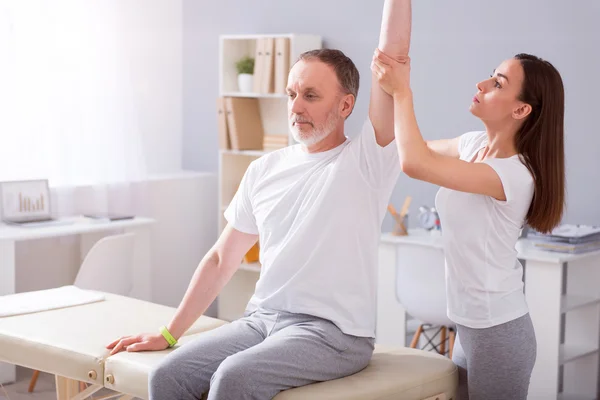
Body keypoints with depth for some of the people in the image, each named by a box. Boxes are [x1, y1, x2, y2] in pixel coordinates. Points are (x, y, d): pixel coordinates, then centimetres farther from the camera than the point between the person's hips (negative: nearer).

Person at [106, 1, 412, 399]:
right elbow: (222, 259, 16)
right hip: (261, 319, 6)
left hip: (333, 332, -5)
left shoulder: (365, 162, -4)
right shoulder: (264, 170, 12)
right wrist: (170, 333, 14)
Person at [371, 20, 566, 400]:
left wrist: (402, 91, -22)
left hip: (498, 332, -8)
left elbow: (415, 163, -33)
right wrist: (397, 86, 6)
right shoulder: (474, 143, 2)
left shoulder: (515, 175, -25)